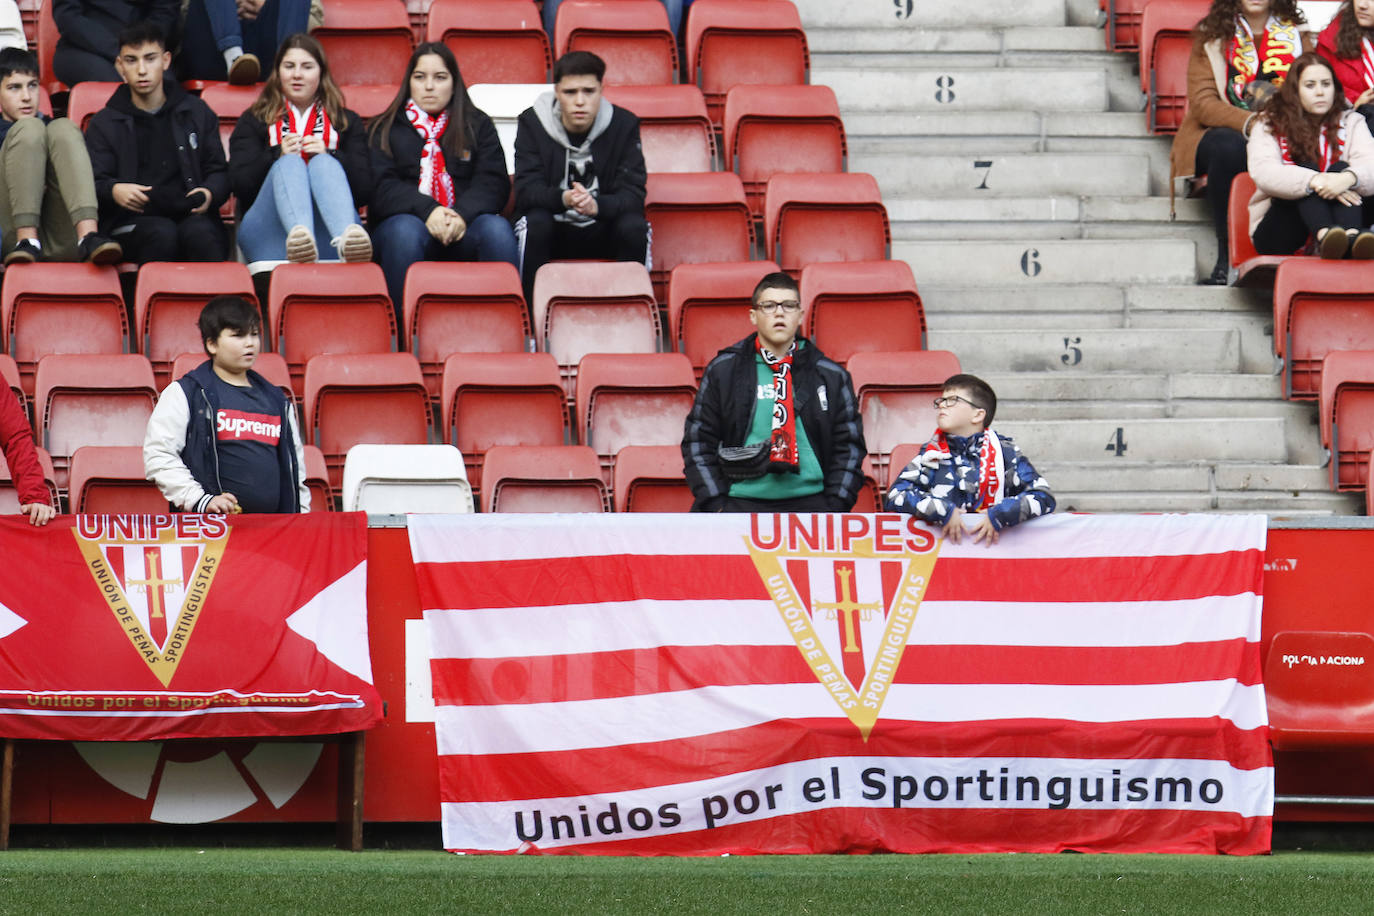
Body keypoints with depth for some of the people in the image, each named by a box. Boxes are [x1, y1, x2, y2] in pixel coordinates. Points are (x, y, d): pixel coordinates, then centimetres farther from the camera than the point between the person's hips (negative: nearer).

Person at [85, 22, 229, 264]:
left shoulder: (197, 113, 20)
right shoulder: (104, 124, 16)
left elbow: (219, 171, 19)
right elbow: (93, 185, 7)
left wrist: (209, 193, -6)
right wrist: (113, 191, -18)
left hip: (192, 215, 1)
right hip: (131, 223, -1)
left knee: (200, 233, -36)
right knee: (162, 234, -37)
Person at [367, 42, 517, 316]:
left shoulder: (478, 125, 19)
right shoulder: (384, 129, 15)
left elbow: (493, 183, 4)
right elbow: (380, 187, -2)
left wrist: (462, 215, -18)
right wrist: (428, 211, -21)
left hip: (464, 225, 1)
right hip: (406, 219, -1)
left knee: (497, 229, -31)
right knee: (405, 231, -37)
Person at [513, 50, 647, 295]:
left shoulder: (624, 124, -5)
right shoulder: (532, 123, -5)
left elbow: (632, 195, -12)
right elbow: (525, 192, -14)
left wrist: (596, 206, -35)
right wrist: (563, 199, -37)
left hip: (603, 235, 1)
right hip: (553, 232, -1)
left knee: (634, 226, -29)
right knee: (535, 222, -32)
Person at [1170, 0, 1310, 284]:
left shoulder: (1297, 36, 14)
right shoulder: (1210, 36, 7)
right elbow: (1202, 102, -5)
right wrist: (1249, 122, -24)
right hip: (1223, 131, -1)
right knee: (1228, 147, -39)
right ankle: (1227, 259, -37)